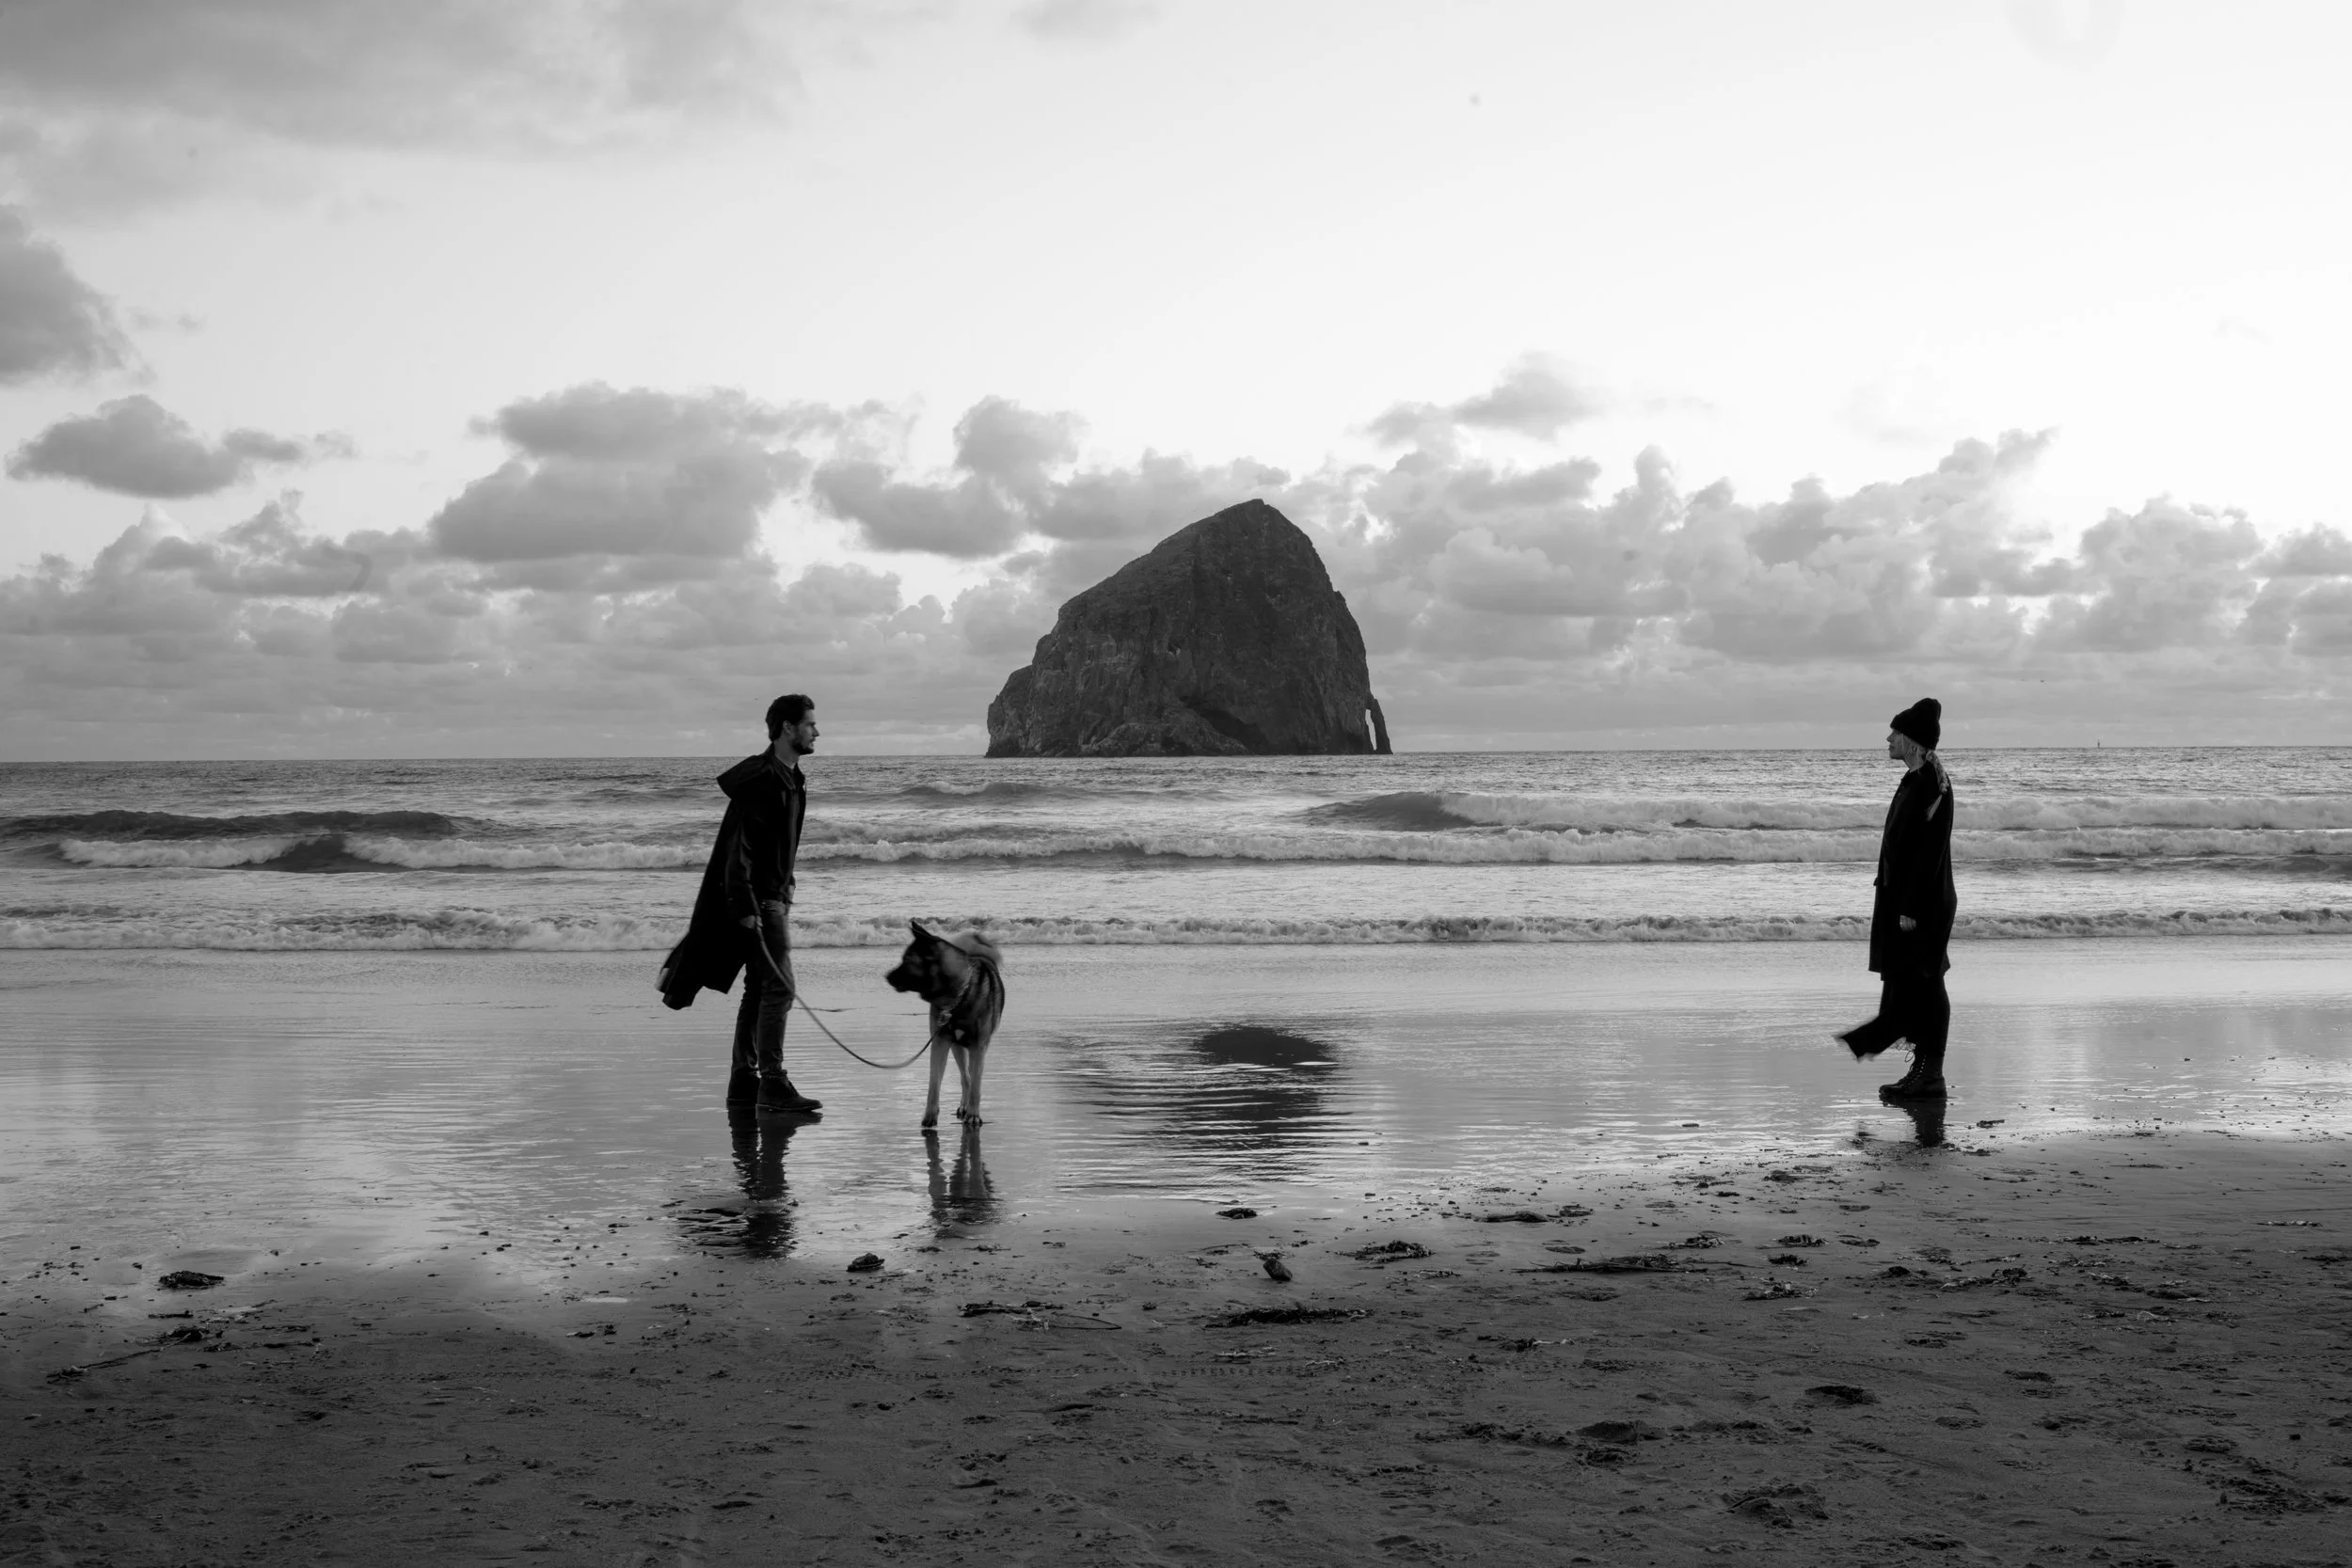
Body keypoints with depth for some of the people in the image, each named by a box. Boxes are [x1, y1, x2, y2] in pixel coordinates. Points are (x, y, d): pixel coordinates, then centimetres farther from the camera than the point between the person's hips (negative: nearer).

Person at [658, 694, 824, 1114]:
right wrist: (746, 908, -26)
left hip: (774, 896, 10)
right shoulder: (760, 781, -18)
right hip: (756, 900, -10)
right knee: (778, 988, -13)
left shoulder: (792, 779, 13)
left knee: (759, 990, 12)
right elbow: (739, 849, -22)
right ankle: (773, 1085, -13)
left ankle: (744, 1082, 18)